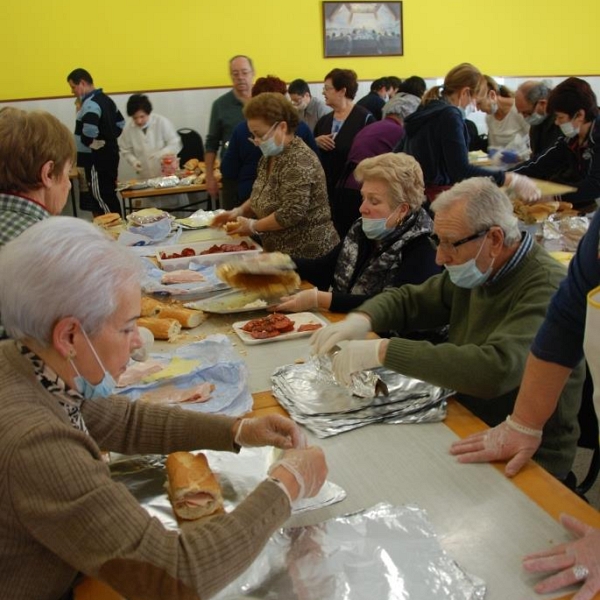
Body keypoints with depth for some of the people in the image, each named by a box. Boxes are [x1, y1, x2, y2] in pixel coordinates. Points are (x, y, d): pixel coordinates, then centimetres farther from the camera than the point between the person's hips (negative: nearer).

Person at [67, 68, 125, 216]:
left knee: (102, 197, -4)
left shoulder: (91, 104, -17)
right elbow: (120, 123, 23)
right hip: (109, 154, 10)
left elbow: (89, 133, -31)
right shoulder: (105, 99, 13)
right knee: (108, 195, 15)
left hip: (97, 158, -10)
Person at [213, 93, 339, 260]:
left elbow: (291, 214, -26)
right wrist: (239, 212, 3)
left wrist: (253, 226, -15)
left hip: (307, 255, -8)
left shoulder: (299, 161, -20)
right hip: (283, 253, 8)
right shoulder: (270, 156, 8)